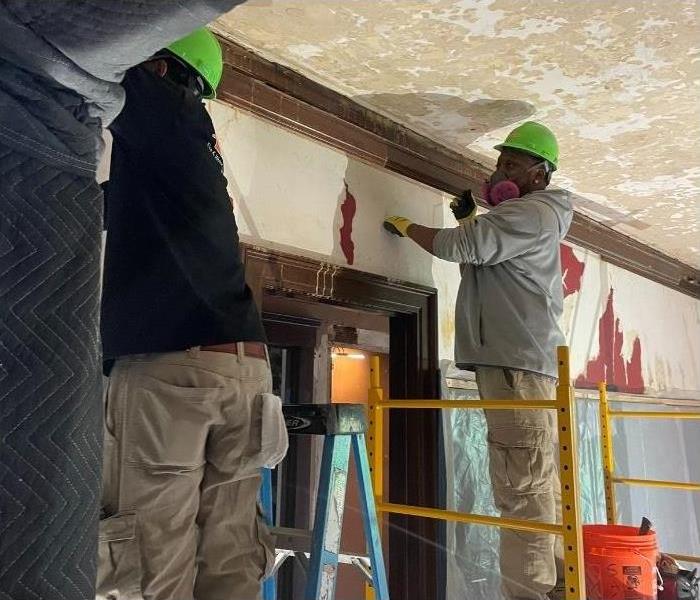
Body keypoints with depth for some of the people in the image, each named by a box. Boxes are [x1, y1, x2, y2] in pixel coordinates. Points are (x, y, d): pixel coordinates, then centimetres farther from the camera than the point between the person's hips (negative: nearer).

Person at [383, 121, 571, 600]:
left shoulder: (530, 213, -6)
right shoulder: (533, 218, 27)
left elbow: (458, 246, -13)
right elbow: (485, 255, 27)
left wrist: (407, 227, 3)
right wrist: (469, 219, 15)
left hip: (516, 363, -11)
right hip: (528, 361, 11)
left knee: (522, 487, -12)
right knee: (541, 485, 12)